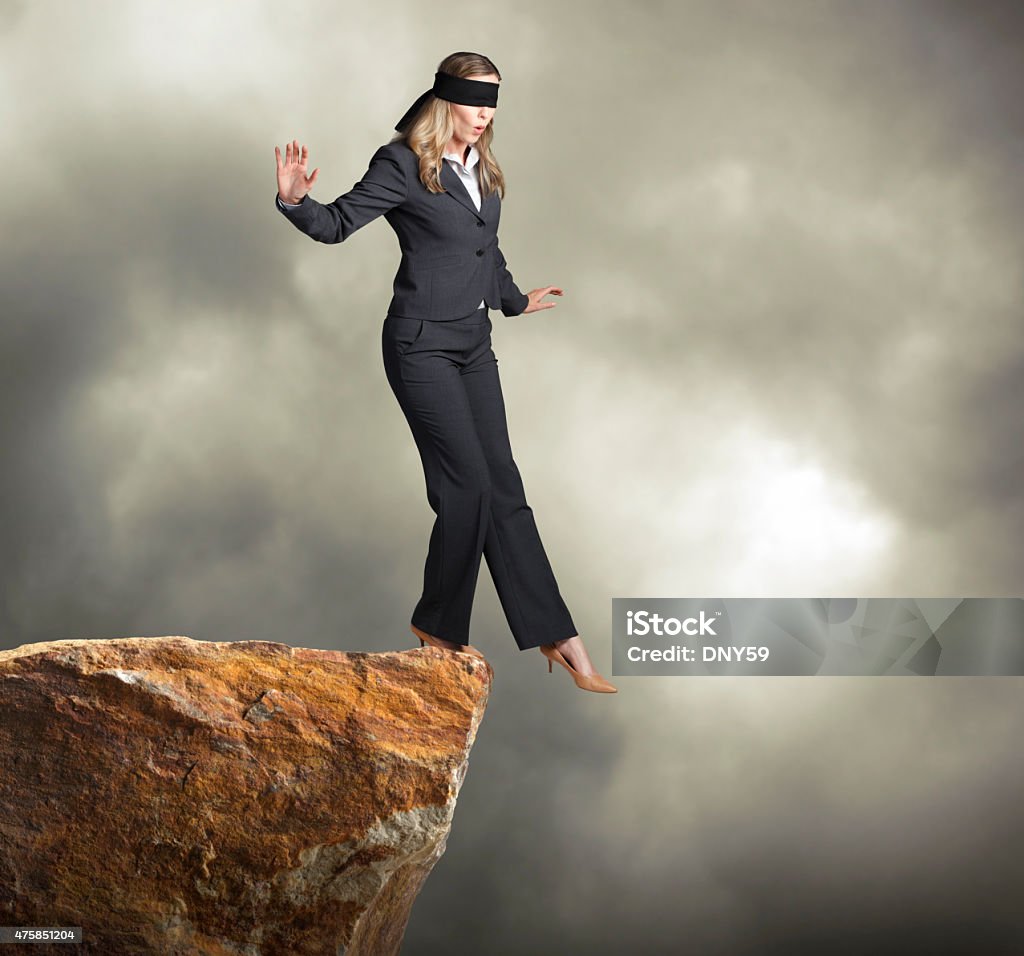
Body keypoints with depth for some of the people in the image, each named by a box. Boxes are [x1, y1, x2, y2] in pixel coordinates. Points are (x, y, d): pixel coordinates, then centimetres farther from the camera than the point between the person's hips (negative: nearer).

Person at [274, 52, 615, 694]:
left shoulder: (482, 171, 12)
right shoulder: (404, 165, -9)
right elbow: (338, 224, -8)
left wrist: (515, 299, 40)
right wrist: (296, 201, -28)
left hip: (473, 344, 7)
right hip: (422, 346, -7)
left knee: (502, 488, 5)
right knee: (469, 484, -10)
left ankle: (555, 635, 7)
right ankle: (439, 624, 9)